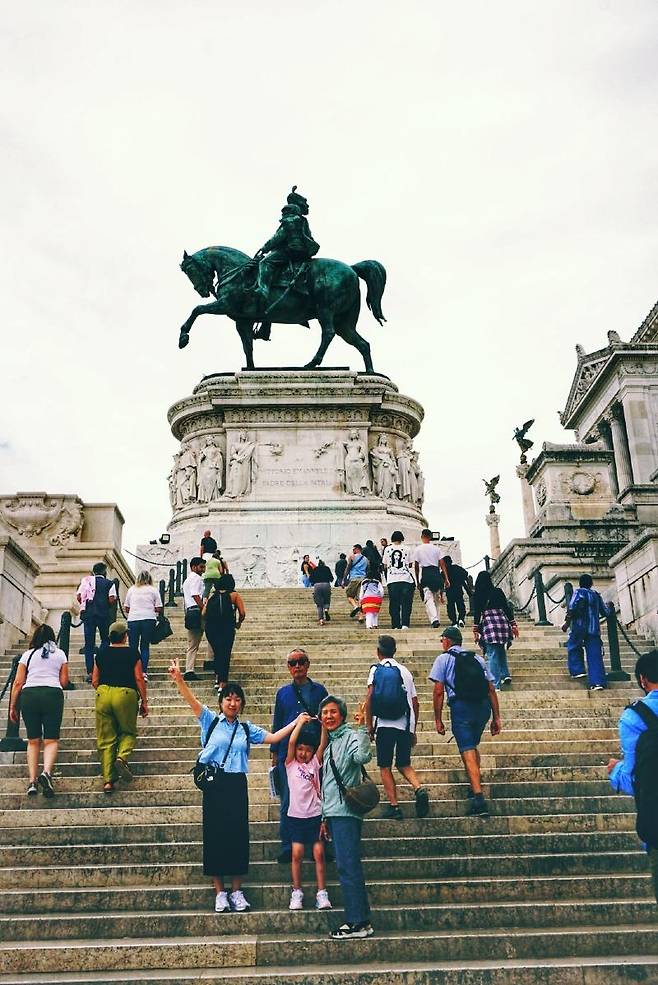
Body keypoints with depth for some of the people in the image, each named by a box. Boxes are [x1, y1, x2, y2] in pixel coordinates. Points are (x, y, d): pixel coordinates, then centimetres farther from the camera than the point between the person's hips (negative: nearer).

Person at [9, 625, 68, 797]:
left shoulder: (28, 655, 12)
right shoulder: (60, 654, 13)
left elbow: (18, 682, 7)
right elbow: (64, 682, 11)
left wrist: (12, 706, 14)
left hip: (29, 695, 1)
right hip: (53, 694, -1)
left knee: (33, 740, 10)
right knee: (51, 740, 1)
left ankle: (32, 781, 5)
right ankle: (46, 772, -22)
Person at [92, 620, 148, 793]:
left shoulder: (101, 653, 10)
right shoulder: (132, 653, 0)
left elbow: (94, 681, 12)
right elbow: (139, 678, -2)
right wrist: (144, 701, 5)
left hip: (103, 694, 3)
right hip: (125, 694, -3)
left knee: (106, 738, 7)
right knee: (128, 732, 15)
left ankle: (108, 780, 2)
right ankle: (122, 757, -14)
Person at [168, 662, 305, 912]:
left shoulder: (247, 729, 11)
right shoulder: (210, 720, 3)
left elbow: (273, 737, 13)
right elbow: (192, 701, -10)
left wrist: (296, 722, 7)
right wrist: (178, 678, -25)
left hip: (237, 784, 2)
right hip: (214, 784, -2)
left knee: (238, 834, 3)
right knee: (215, 835, 1)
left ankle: (236, 891, 15)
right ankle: (220, 892, 12)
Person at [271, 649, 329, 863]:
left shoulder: (319, 690, 5)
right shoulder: (283, 693, 7)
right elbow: (277, 724, 12)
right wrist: (274, 752, 10)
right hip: (287, 754, 1)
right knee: (288, 802, 4)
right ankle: (288, 847, 13)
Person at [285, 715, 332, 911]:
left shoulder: (315, 763, 7)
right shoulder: (291, 764, 4)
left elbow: (323, 745, -7)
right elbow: (291, 742, -10)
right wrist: (300, 722, -10)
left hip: (315, 814, 1)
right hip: (296, 814, -1)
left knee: (319, 853, -3)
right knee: (297, 853, -5)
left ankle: (321, 893, 4)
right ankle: (297, 892, 9)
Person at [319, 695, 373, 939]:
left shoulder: (350, 737, -6)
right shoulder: (330, 746, 21)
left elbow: (362, 756, -30)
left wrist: (361, 728, -31)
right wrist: (325, 819, 24)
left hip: (346, 813, -9)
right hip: (334, 814, 9)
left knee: (348, 868, -9)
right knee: (346, 868, 10)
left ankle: (359, 923, -5)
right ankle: (358, 921, 15)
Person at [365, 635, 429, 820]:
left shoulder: (376, 669, 2)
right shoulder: (404, 670, 13)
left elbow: (370, 697, -10)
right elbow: (415, 702, 12)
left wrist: (369, 724, -3)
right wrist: (413, 730, 20)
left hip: (384, 724, -3)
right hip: (405, 725, 3)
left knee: (385, 766, 7)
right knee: (404, 764, 15)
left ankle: (394, 806, 2)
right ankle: (419, 789, -9)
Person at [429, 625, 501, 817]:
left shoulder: (444, 658, 7)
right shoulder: (477, 658, 20)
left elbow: (439, 691, -2)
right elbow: (491, 689, 13)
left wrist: (438, 719, 2)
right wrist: (496, 717, 14)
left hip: (461, 706, -5)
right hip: (483, 706, 5)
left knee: (468, 752, -6)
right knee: (473, 745, 26)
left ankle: (479, 798, -15)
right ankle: (476, 785, 28)